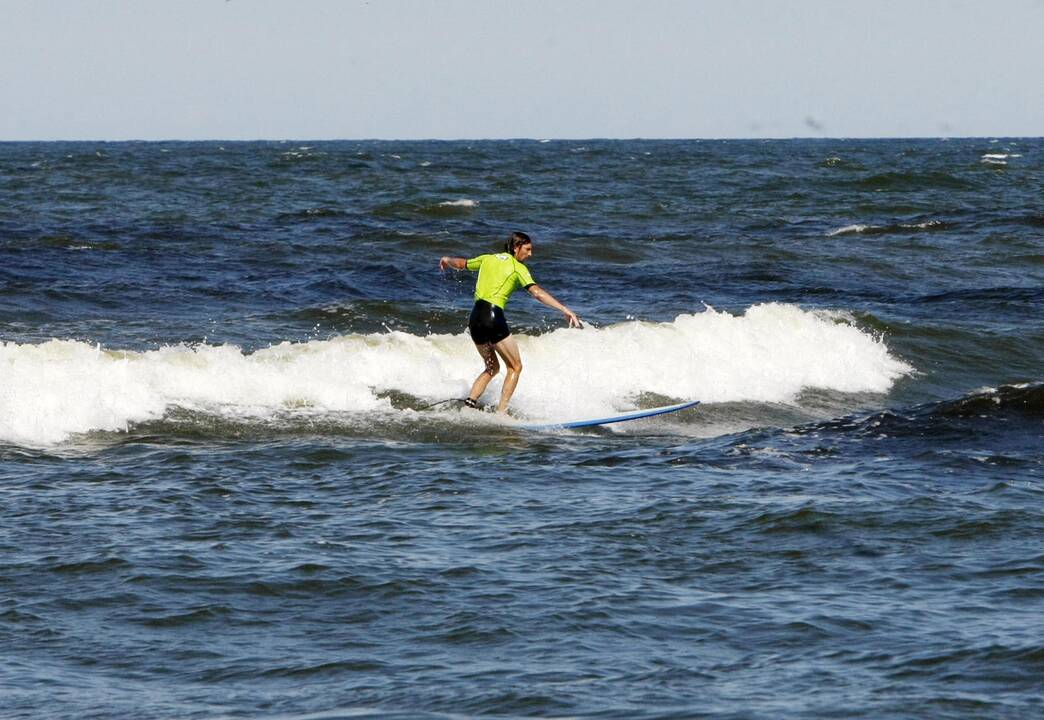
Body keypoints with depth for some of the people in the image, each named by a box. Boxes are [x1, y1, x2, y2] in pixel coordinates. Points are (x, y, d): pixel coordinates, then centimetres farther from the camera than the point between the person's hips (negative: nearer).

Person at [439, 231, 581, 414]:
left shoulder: (487, 259, 17)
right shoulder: (518, 268, -1)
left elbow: (460, 264, 33)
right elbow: (537, 292, -14)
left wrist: (447, 260, 57)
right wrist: (564, 310, -20)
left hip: (475, 318, 7)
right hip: (493, 317, -7)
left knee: (492, 368, 23)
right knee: (515, 367, 7)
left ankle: (469, 403, 7)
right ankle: (501, 413, -3)